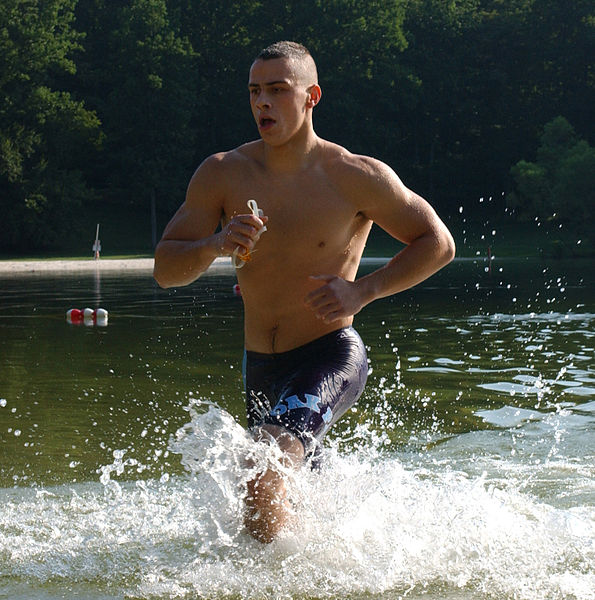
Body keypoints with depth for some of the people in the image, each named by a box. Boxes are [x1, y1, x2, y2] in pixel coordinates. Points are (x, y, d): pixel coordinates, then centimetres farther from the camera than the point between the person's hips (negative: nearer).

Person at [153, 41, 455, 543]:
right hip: (260, 366, 5)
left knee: (262, 479, -29)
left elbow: (437, 244, -3)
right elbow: (166, 269, -4)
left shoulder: (356, 177, -12)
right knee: (288, 498, 24)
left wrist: (362, 291, -16)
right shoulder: (222, 174, -4)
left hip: (330, 356, -5)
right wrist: (215, 246, -26)